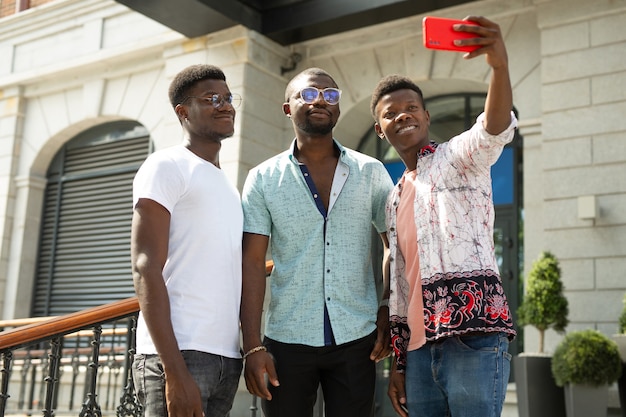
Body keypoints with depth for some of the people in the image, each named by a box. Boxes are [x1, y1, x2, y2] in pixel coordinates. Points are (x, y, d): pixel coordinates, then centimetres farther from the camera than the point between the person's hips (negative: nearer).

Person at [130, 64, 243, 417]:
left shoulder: (229, 186, 19)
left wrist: (250, 349, 10)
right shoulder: (167, 166, -3)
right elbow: (146, 269, -12)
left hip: (227, 357, 7)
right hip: (178, 352, -7)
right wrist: (175, 371, -20)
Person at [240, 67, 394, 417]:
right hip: (287, 341, 0)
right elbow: (253, 263, -4)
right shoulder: (263, 179, 1)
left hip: (356, 339, 1)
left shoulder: (371, 173, 4)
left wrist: (391, 311, -6)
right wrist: (253, 346, -11)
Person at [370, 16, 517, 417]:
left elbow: (496, 128, -21)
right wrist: (398, 362, 17)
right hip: (419, 347, 6)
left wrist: (500, 65, -40)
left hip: (473, 335, -6)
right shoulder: (396, 198, 21)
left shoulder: (459, 157, 4)